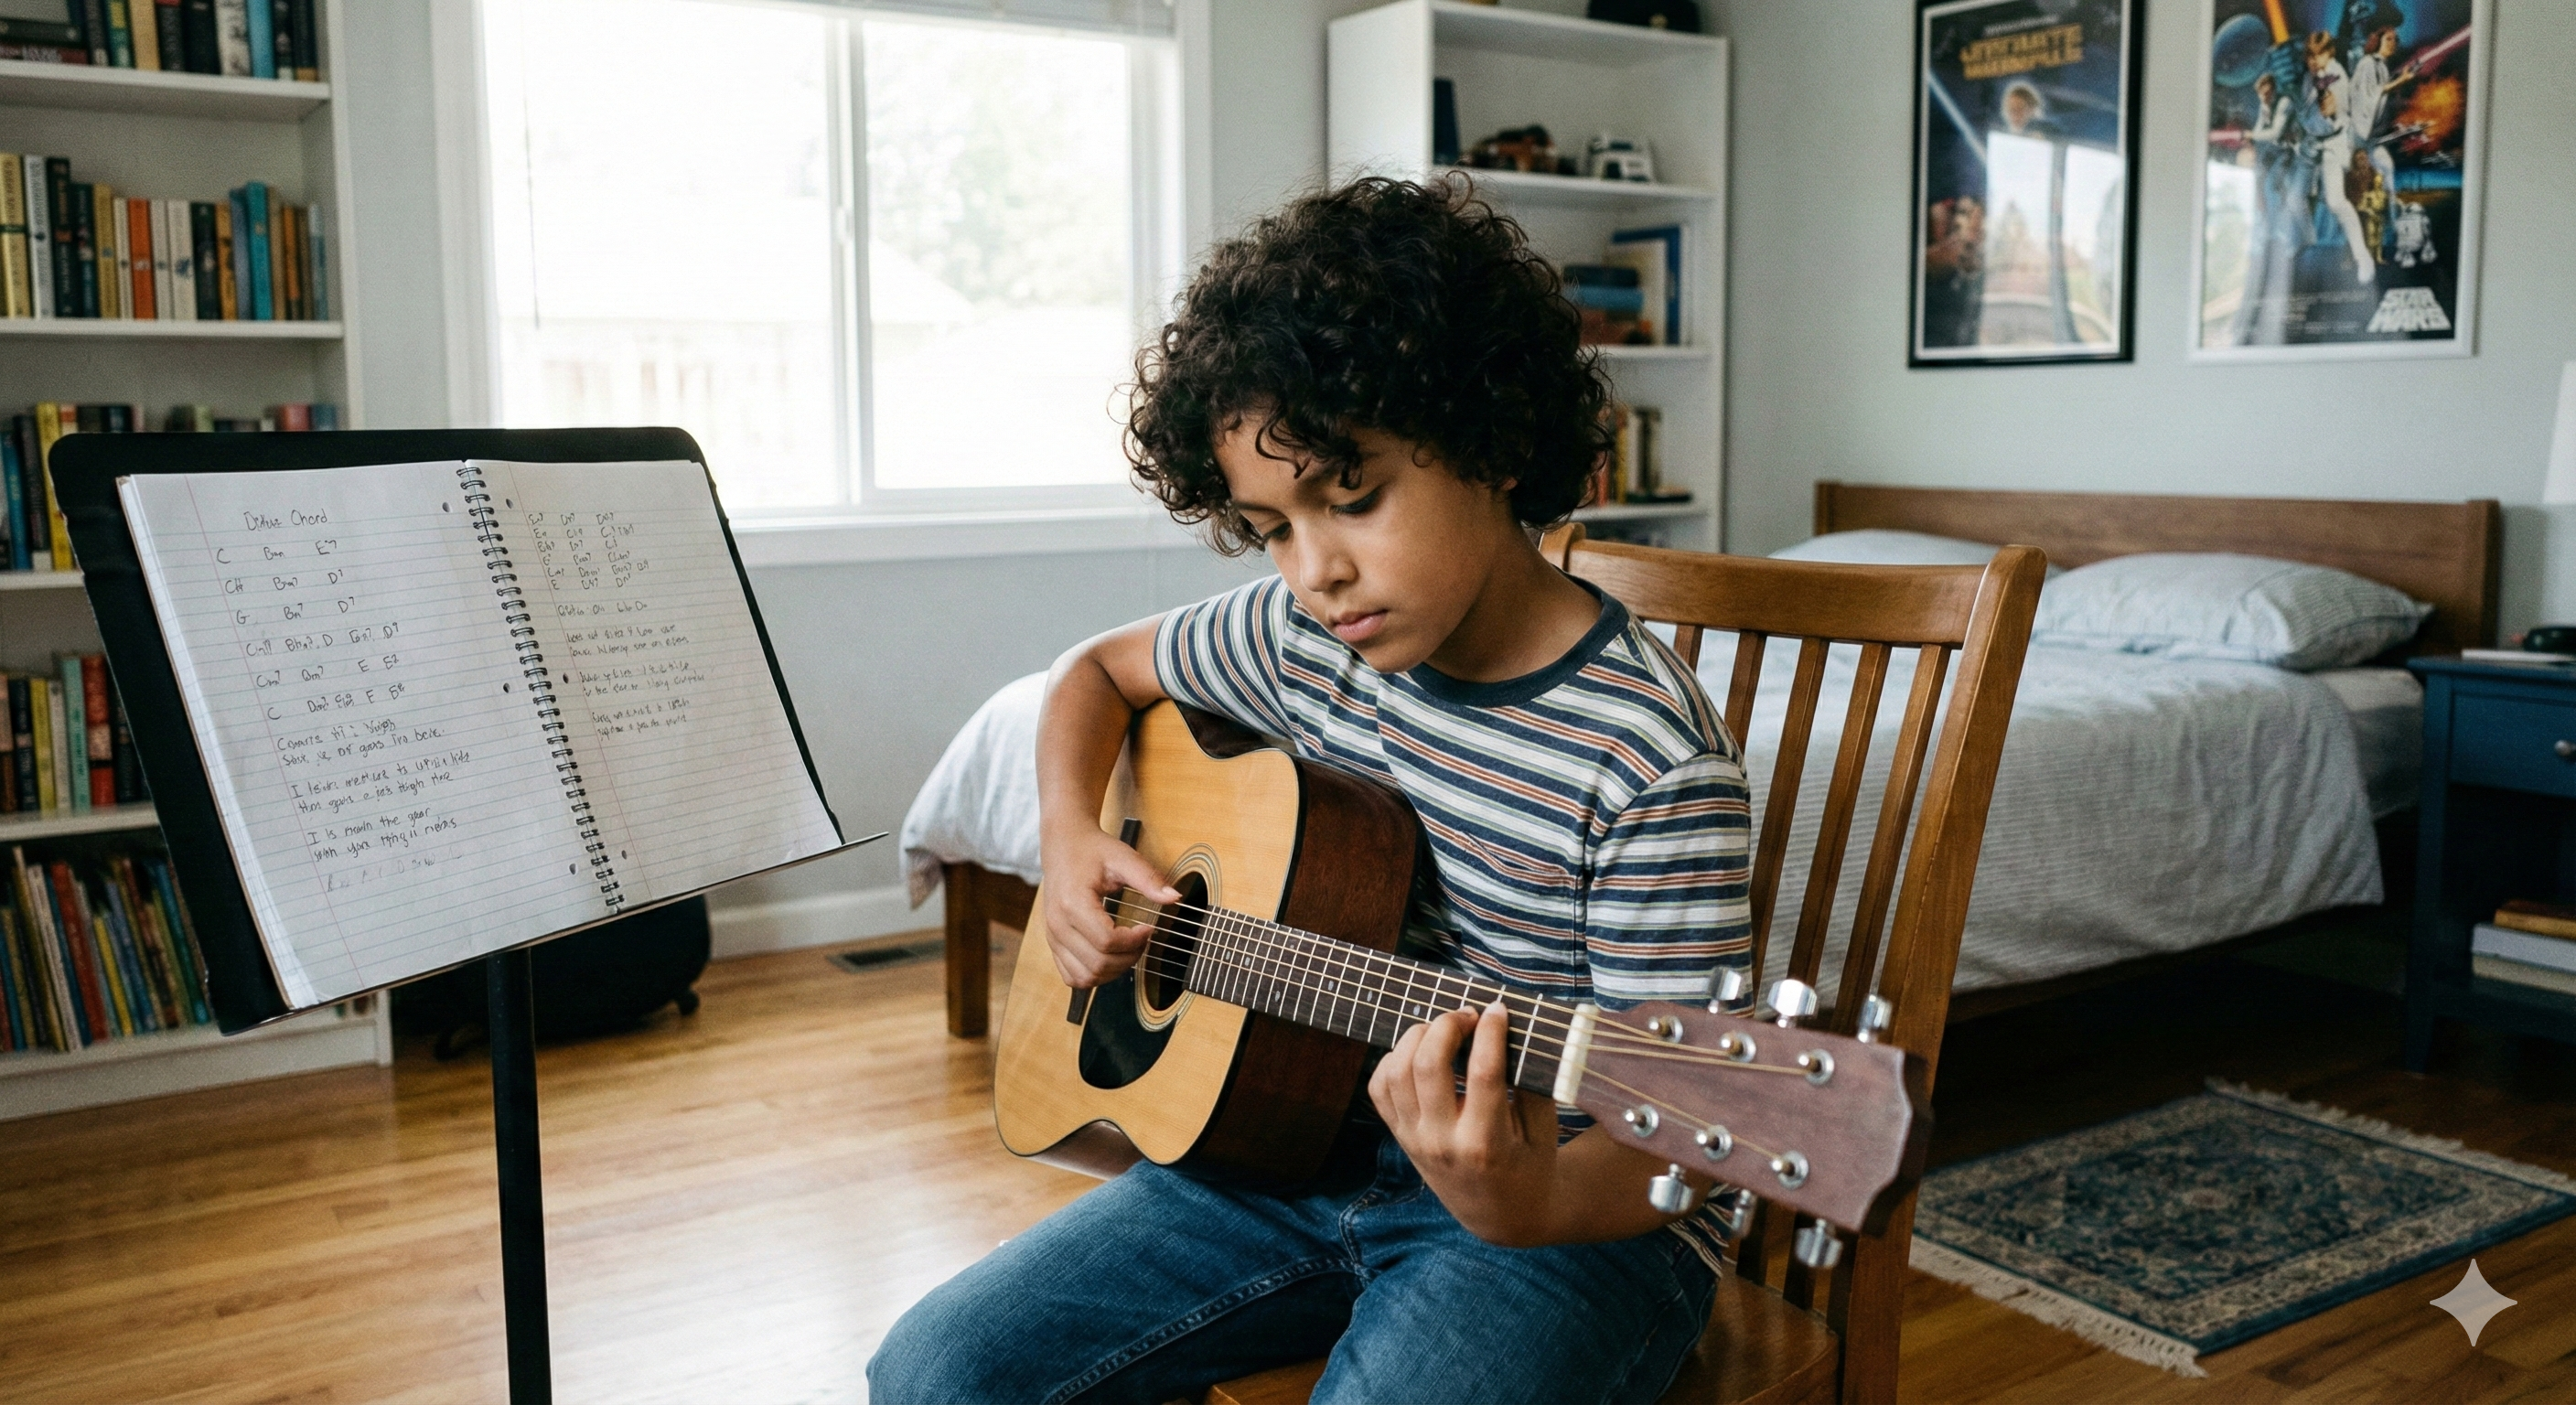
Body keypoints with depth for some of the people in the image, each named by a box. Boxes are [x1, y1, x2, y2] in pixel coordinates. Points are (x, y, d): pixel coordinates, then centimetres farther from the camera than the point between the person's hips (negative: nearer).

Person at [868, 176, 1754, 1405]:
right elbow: (1101, 671, 18)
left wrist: (1530, 1206, -39)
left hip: (1571, 1210, -5)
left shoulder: (1653, 767, -20)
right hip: (1304, 1146, 5)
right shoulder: (1305, 643, -1)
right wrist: (1069, 837, -1)